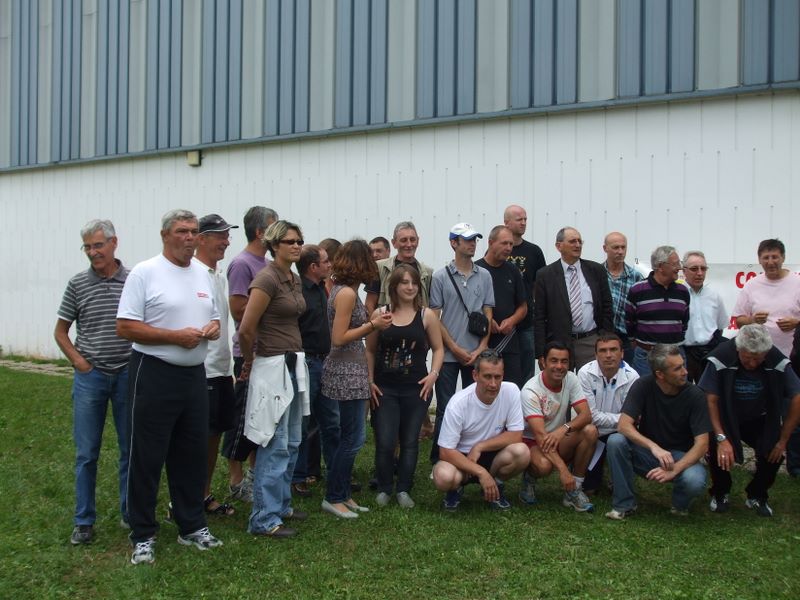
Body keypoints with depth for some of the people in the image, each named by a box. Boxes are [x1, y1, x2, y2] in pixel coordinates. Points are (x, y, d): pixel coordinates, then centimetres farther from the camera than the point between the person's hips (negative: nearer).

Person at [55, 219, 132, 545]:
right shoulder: (78, 284, 0)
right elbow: (61, 331, 8)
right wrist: (80, 363, -2)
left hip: (128, 375, 0)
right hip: (90, 377, 0)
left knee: (131, 449, 8)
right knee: (86, 453, 5)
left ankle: (130, 513, 23)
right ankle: (84, 521, 16)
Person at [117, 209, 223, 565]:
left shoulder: (202, 274, 13)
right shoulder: (145, 273, -8)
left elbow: (213, 318, 21)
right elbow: (125, 327, -13)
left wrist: (213, 328, -3)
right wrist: (176, 336, -19)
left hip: (195, 375, 6)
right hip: (154, 375, -6)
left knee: (192, 455, 14)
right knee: (146, 458, 2)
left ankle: (192, 526, 26)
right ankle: (143, 536, 13)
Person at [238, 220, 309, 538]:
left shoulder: (295, 279, 12)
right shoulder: (267, 279, -15)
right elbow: (246, 330, -17)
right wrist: (249, 362, -3)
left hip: (295, 365, 9)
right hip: (273, 367, -9)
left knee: (292, 443, 15)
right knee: (275, 447, -5)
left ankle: (282, 505, 28)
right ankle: (264, 519, 3)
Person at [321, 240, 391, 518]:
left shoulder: (343, 290, 12)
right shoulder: (347, 293, -16)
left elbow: (349, 330, 10)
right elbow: (339, 338, -19)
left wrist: (373, 321, 5)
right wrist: (372, 324, -14)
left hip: (351, 370, 10)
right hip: (346, 371, -10)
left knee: (351, 436, 14)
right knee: (352, 437, -2)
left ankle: (342, 494, 23)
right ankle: (333, 497, 8)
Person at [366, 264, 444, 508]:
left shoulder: (426, 315, 1)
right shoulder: (379, 314, 1)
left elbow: (438, 349, 8)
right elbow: (370, 350, 8)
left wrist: (434, 374, -7)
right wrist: (370, 381, 1)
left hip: (416, 388, 1)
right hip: (385, 388, 0)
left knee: (410, 441, 5)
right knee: (385, 442, -4)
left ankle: (403, 489, 17)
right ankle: (384, 488, 15)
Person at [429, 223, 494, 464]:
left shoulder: (484, 276, 7)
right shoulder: (440, 277, -1)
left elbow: (488, 315, 8)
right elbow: (434, 317, -2)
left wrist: (481, 349, -2)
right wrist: (456, 349, -7)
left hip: (476, 354, 3)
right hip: (448, 354, -3)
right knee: (445, 409, 2)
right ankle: (438, 460, 10)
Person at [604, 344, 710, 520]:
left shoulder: (694, 395, -16)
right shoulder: (643, 385, -14)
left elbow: (701, 443, -19)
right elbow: (623, 425, -22)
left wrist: (674, 470, -34)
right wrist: (653, 446, -39)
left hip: (680, 456, -1)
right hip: (646, 450, 1)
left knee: (694, 481, -34)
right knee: (615, 441, -28)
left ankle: (680, 503, 4)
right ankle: (624, 504, -10)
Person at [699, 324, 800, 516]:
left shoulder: (778, 362, -22)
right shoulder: (720, 358, -28)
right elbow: (711, 400, -22)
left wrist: (783, 440, -16)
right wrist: (721, 439, -29)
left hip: (759, 421, 2)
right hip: (725, 419, -2)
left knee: (774, 450, -23)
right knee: (716, 448, -29)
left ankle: (757, 496, 7)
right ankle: (720, 493, 3)